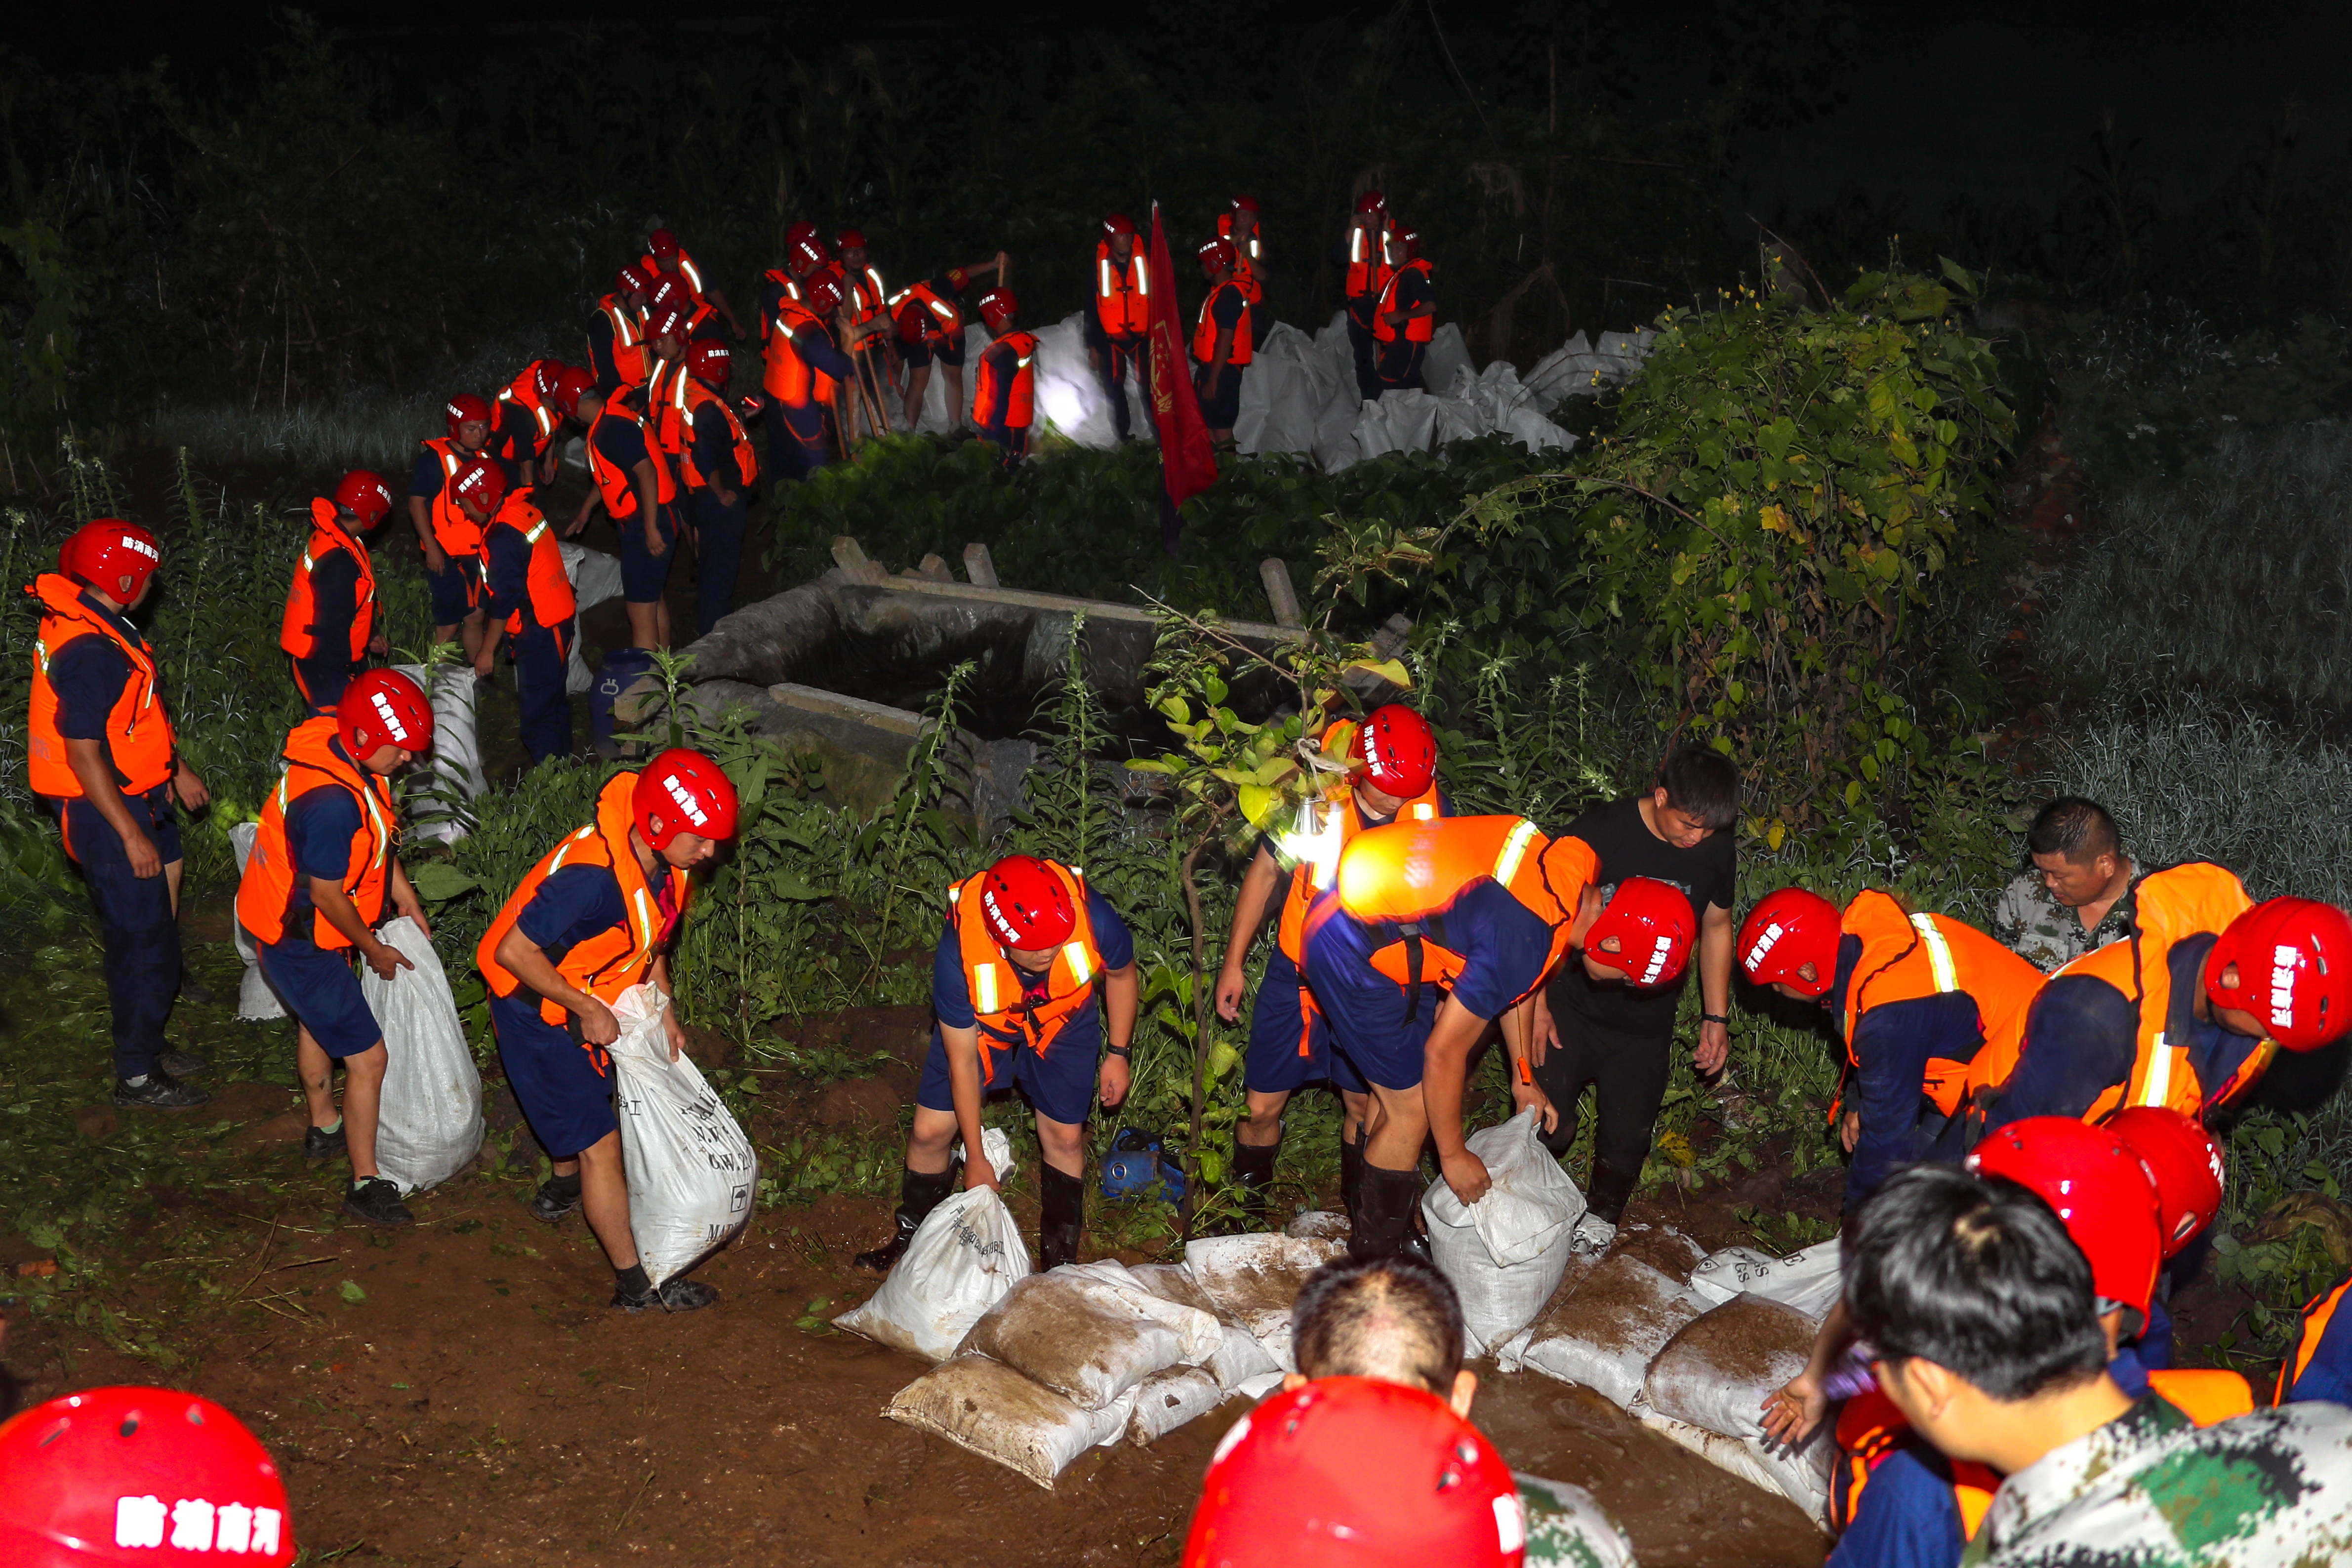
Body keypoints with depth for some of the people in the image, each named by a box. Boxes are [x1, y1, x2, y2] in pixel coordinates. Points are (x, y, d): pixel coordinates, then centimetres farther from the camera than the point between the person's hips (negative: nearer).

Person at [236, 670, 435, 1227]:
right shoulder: (332, 802, -36)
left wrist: (408, 903, 14)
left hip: (295, 928, 11)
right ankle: (366, 1185, 6)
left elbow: (379, 840, 10)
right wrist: (373, 949, -11)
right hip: (298, 944, -11)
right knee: (367, 1057, -5)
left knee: (318, 1023, 30)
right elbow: (327, 895, -26)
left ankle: (325, 1129, 53)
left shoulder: (351, 760, -6)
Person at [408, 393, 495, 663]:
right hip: (446, 555, -6)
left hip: (478, 552, 6)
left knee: (475, 617, 15)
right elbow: (417, 502, -14)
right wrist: (431, 547, -18)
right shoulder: (434, 458, -13)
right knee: (448, 625, -3)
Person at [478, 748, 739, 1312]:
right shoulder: (591, 875, -38)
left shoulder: (667, 865, -10)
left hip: (589, 1002, 9)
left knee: (595, 1098, 31)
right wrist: (588, 1010, -24)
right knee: (600, 1142, -4)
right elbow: (513, 952, -32)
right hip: (536, 1010, -9)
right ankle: (638, 1284, 5)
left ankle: (562, 1190, 60)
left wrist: (666, 1013, 3)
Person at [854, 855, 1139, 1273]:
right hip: (981, 1023, -1)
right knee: (931, 1131, 1)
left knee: (1065, 1137, 3)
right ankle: (911, 1238, 27)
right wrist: (975, 1159, -16)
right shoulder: (957, 954, -39)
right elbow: (962, 1062, -25)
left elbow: (1121, 973, -10)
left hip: (1063, 1023, 1)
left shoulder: (1094, 920, -39)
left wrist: (1118, 1054, -3)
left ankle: (1060, 1257, 27)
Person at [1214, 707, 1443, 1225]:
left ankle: (1358, 1207, 37)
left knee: (1363, 1106, 12)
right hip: (1298, 973, -1)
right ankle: (1246, 1208, 28)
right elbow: (1264, 872, -5)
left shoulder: (1430, 808, -15)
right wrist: (1233, 963, 1)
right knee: (1263, 1106, 3)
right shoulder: (1314, 800, -21)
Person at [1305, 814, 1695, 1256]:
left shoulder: (1578, 870, -3)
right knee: (1412, 1107, 1)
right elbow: (1444, 1053, -19)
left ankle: (1372, 1225, 37)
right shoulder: (1524, 940, -30)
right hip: (1350, 955, -9)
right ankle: (1376, 1260, 18)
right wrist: (1454, 1154, -6)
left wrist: (1523, 1076, 22)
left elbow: (1510, 982, 16)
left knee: (1398, 1091, 20)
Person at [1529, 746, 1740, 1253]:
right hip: (1574, 1009, -3)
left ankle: (1603, 1212, 37)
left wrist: (1716, 1016, 9)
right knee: (1548, 1124, -10)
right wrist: (1536, 1003, -9)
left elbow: (1717, 927, 10)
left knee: (1626, 1137, 8)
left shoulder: (1715, 848, -6)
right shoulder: (1600, 832, -19)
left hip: (1647, 1025, 3)